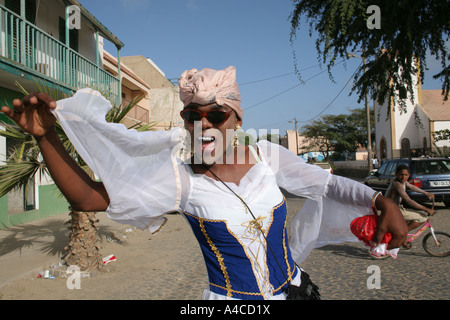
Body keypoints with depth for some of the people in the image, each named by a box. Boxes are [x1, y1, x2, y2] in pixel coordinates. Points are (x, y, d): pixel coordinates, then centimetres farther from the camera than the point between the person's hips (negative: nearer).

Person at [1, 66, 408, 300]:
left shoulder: (267, 155, -8)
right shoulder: (181, 178, -16)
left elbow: (327, 183, 2)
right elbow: (88, 197, -18)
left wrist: (384, 202, -10)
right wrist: (47, 136, -28)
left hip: (292, 290, 3)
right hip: (228, 297, -2)